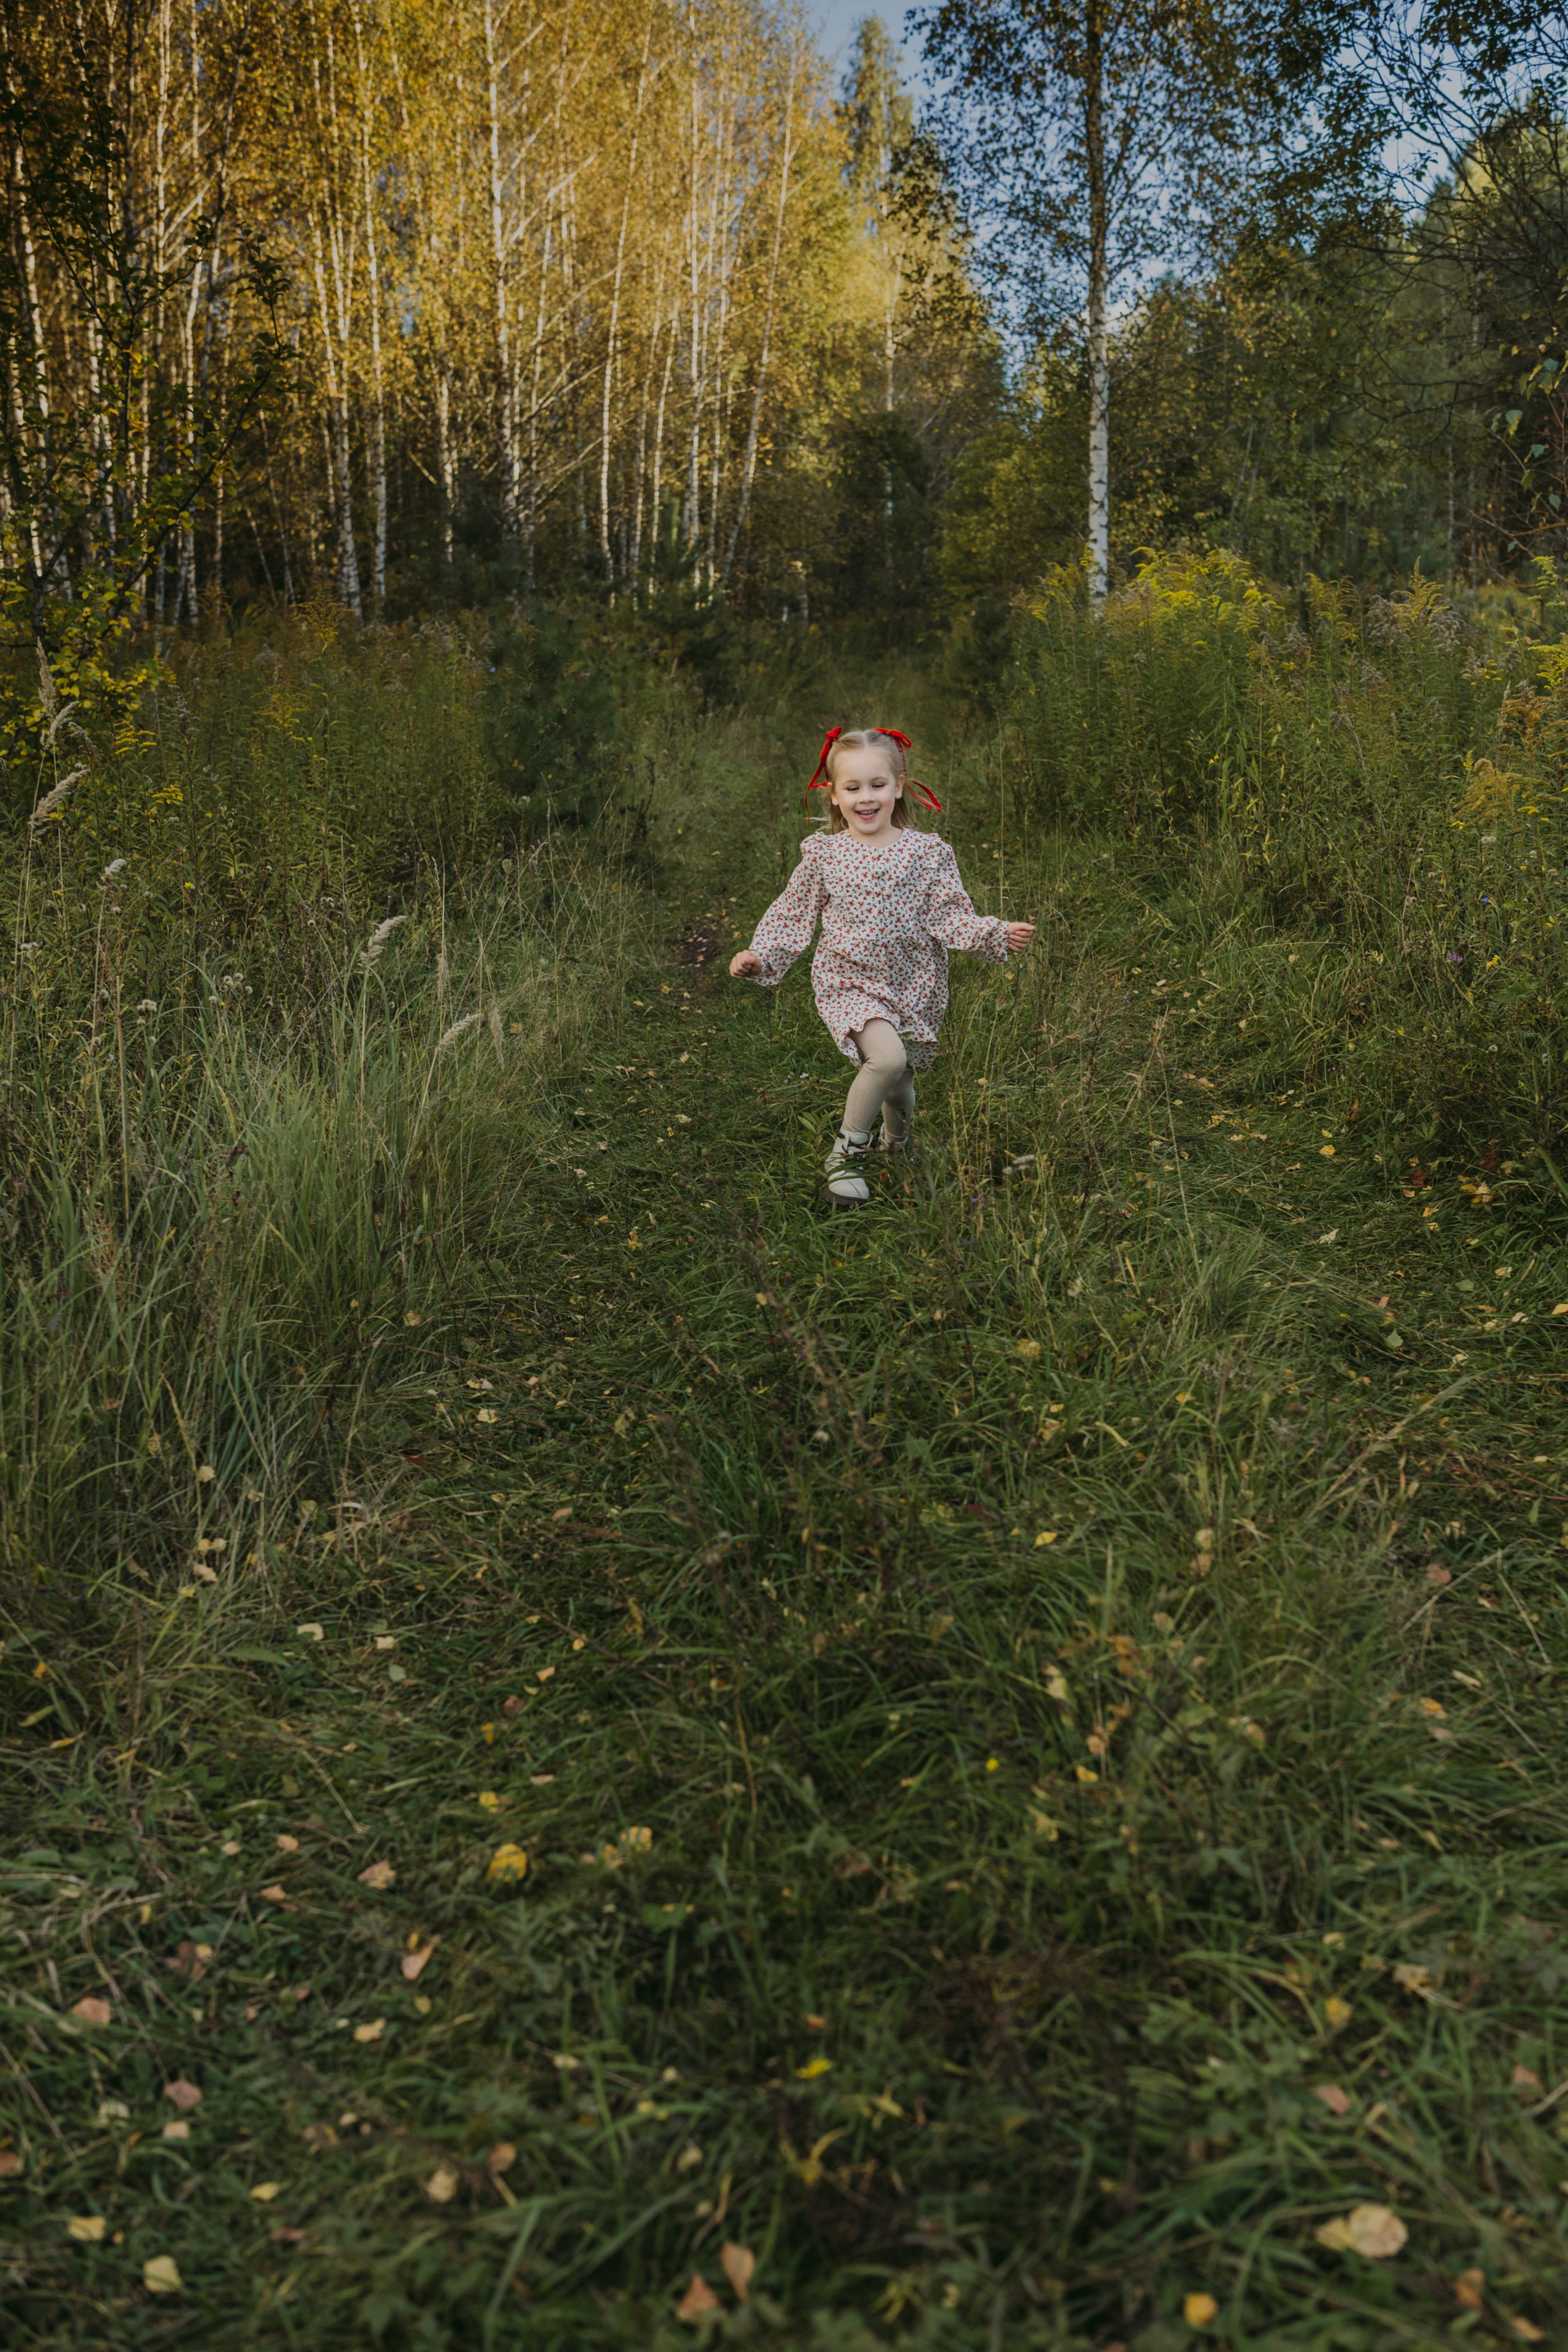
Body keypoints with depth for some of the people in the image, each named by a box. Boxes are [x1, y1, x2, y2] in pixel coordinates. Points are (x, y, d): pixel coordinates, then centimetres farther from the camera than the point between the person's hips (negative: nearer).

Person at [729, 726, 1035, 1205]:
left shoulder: (927, 851, -2)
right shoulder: (823, 853, -2)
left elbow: (950, 917, -3)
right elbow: (793, 915, 8)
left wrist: (998, 934, -18)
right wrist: (759, 957, -3)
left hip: (912, 986, 2)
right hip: (850, 983, -2)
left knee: (898, 1083, 13)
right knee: (887, 1058, -28)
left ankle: (896, 1145, 49)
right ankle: (845, 1154, -8)